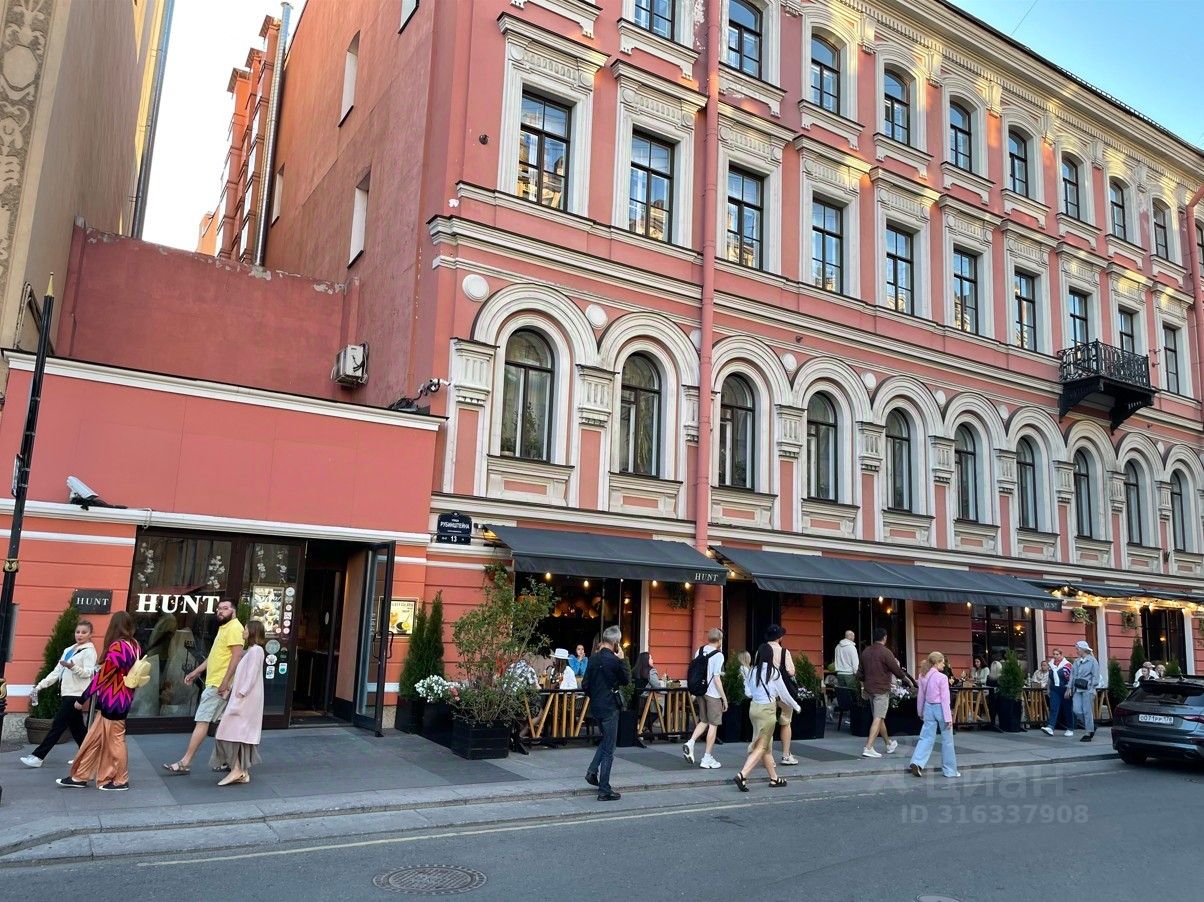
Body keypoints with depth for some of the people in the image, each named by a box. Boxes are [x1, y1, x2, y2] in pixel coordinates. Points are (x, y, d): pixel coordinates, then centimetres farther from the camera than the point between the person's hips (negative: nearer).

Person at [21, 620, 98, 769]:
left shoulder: (89, 651, -7)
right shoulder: (68, 650, 17)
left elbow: (88, 673, -16)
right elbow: (56, 672, 17)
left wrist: (73, 667, -33)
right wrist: (39, 686, 9)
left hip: (76, 694, -8)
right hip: (66, 693, 8)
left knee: (57, 726, -5)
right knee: (76, 727, 11)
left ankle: (37, 756, -1)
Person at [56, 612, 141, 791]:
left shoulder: (117, 647, -20)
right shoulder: (134, 646, 5)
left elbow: (102, 675, -17)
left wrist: (82, 698, -9)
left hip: (113, 702, -8)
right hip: (121, 700, 8)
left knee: (114, 741, 5)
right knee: (94, 738, 16)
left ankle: (120, 781, 16)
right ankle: (80, 777, 24)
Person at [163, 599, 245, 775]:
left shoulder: (234, 628, -13)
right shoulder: (224, 628, 19)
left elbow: (237, 655, -21)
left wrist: (225, 681, -24)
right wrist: (196, 672, 22)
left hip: (218, 684, -10)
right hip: (215, 683, 10)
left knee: (202, 721, -6)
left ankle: (185, 763, -3)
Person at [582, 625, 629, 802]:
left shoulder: (593, 659, 2)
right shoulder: (614, 661, -18)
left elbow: (585, 685, 6)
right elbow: (626, 680, -3)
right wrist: (622, 659, -1)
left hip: (595, 706, 7)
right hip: (610, 708, -7)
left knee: (605, 740, 27)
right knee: (608, 750, 2)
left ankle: (592, 771, 14)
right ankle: (604, 791, 6)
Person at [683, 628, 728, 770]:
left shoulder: (699, 651, 4)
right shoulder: (718, 655, -14)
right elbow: (717, 678, -16)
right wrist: (724, 698, -9)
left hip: (700, 691, 6)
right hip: (713, 693, -6)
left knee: (703, 721, 20)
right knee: (713, 725, 4)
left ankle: (690, 743, 1)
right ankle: (707, 758, 7)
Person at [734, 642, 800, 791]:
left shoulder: (753, 671, 1)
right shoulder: (773, 672, -12)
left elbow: (748, 692, 6)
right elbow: (783, 693, -3)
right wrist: (795, 706, 13)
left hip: (754, 707, 6)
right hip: (767, 709, -6)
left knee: (767, 745, 17)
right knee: (761, 747, -1)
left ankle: (774, 778, 27)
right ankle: (742, 775, -13)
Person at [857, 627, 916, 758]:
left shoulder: (866, 652, 6)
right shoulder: (885, 652, -15)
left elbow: (860, 673, 12)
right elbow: (896, 670, -11)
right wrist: (906, 678, 8)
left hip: (869, 688, 7)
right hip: (882, 689, -7)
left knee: (880, 718, 19)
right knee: (878, 719, -5)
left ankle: (889, 744, 35)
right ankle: (868, 748, -12)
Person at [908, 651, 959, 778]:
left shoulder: (923, 676, 3)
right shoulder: (942, 677, -15)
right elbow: (945, 698, -15)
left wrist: (920, 711, 22)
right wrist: (948, 717, -12)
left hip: (929, 708, 5)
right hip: (940, 708, -5)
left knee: (926, 737, 5)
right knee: (947, 740, 8)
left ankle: (917, 762, -12)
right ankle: (950, 770, 16)